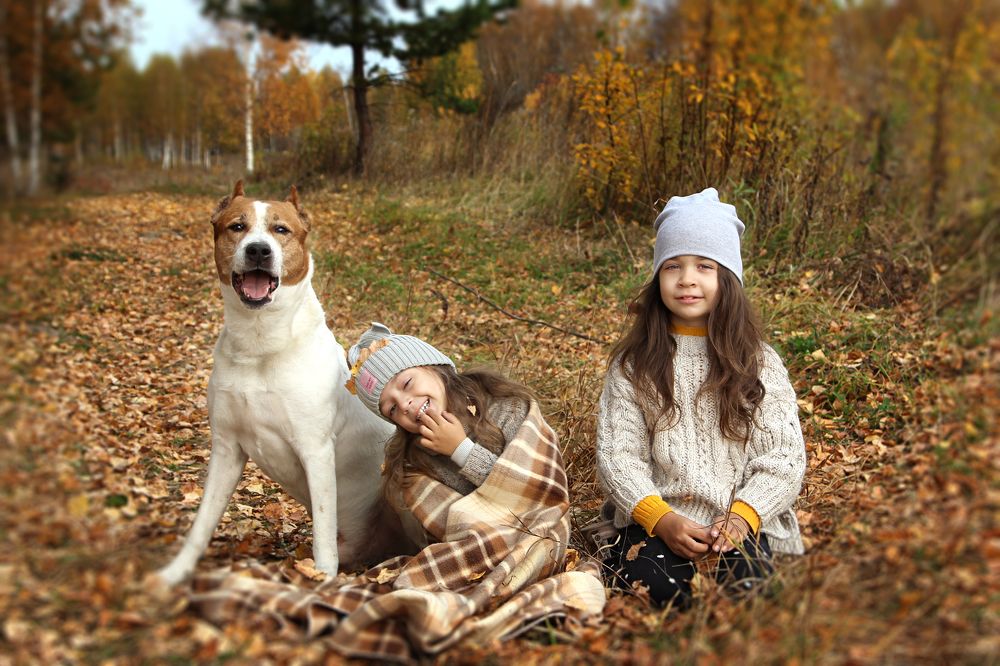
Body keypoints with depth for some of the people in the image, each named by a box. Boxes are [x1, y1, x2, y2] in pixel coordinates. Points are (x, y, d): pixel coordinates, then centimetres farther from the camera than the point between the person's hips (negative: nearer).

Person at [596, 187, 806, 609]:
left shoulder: (759, 364, 9)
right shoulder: (633, 364, 9)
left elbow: (782, 456, 3)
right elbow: (617, 454, 1)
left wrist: (743, 515, -15)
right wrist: (661, 518, -15)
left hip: (739, 527, 0)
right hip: (654, 525, 0)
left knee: (741, 580, -32)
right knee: (640, 575, -33)